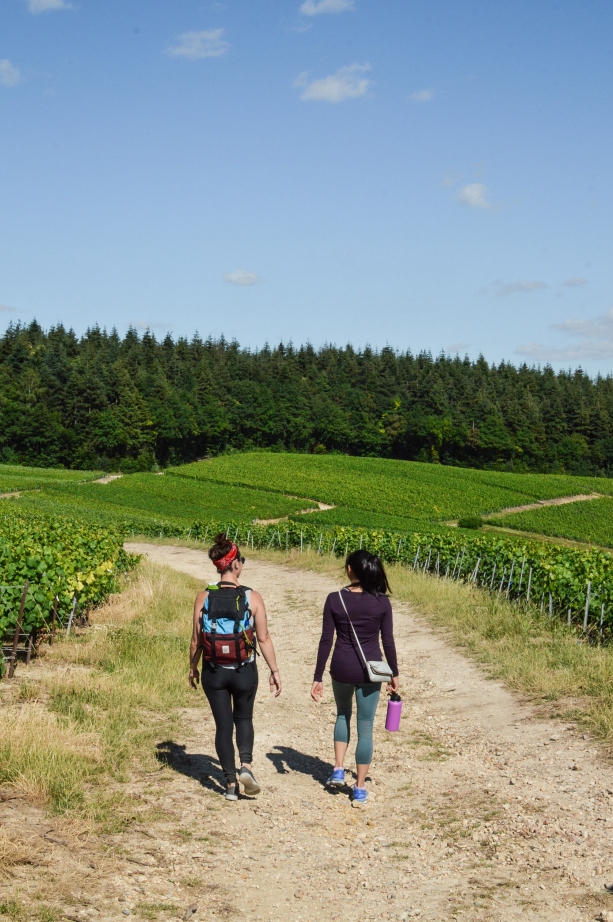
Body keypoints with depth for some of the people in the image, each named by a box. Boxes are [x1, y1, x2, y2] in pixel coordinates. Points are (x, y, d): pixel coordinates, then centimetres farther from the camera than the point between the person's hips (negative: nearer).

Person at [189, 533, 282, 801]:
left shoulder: (203, 598, -8)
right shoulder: (252, 597, -12)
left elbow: (196, 640, -2)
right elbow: (264, 638, -8)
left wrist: (193, 667, 14)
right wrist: (274, 671, 2)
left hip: (214, 672, 1)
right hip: (244, 671, -1)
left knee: (223, 726, 13)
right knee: (244, 718, 23)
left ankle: (231, 784, 15)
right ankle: (246, 766, 4)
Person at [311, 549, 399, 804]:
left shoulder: (334, 600, -9)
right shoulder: (382, 602, -8)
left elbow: (326, 641, -6)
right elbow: (388, 642, -3)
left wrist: (317, 678, 0)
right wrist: (394, 674, 10)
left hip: (341, 668, 1)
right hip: (370, 670, -1)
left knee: (343, 715, 28)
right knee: (365, 727, 10)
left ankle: (338, 770, 20)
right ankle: (359, 788, 15)